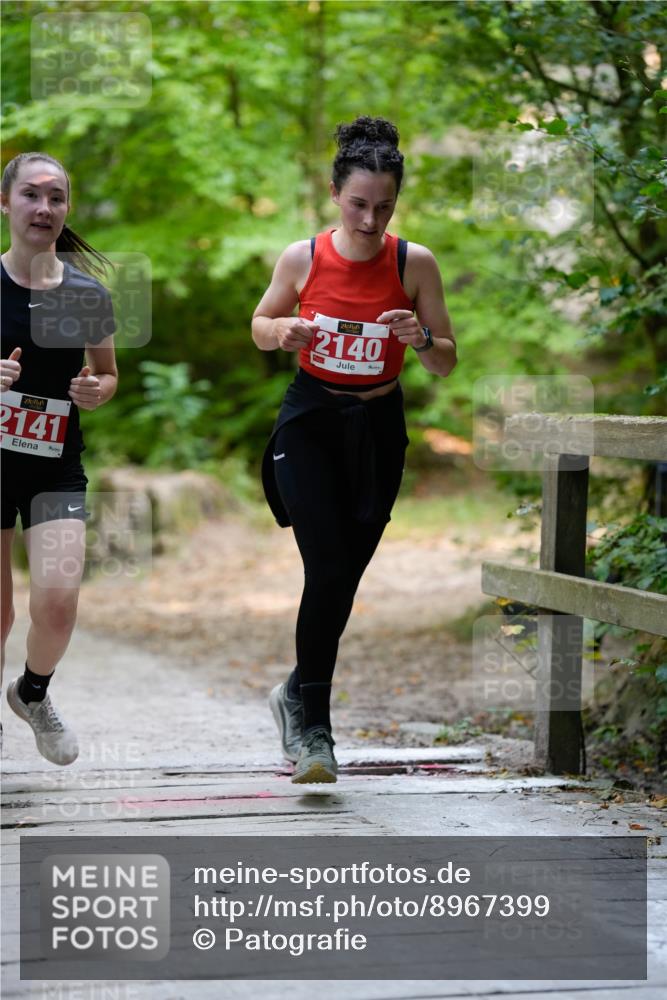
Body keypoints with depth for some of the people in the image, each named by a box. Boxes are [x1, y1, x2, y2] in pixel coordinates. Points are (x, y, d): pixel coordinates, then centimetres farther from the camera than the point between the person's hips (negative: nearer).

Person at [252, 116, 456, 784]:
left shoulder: (414, 263, -6)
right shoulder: (302, 258, -6)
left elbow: (447, 364, -1)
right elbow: (261, 325, 12)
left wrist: (421, 338, -23)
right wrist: (283, 332, -11)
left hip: (378, 428, 2)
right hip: (310, 422, -2)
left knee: (345, 577, 10)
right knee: (327, 571, -15)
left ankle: (298, 693, 33)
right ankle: (312, 724, -6)